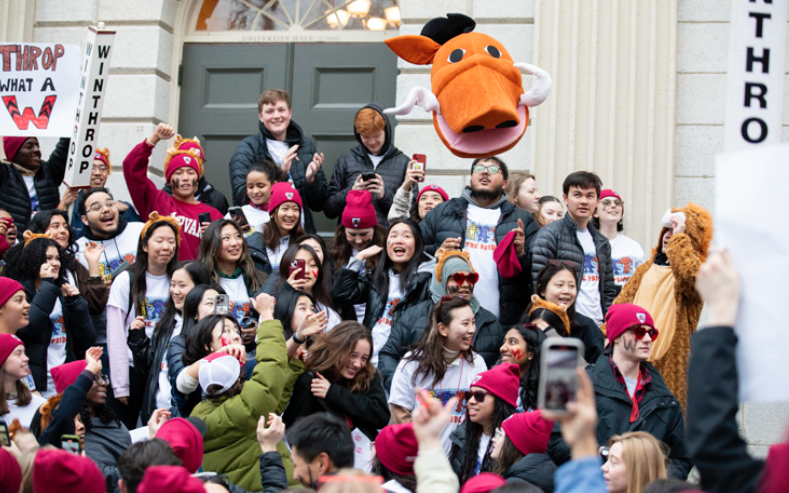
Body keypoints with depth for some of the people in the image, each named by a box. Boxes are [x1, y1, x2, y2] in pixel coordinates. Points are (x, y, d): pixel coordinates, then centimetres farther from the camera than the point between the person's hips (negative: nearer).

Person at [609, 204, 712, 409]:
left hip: (672, 360, -6)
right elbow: (624, 301, 20)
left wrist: (679, 237, -18)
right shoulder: (647, 269, 18)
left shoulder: (694, 270, -2)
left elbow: (689, 275, -28)